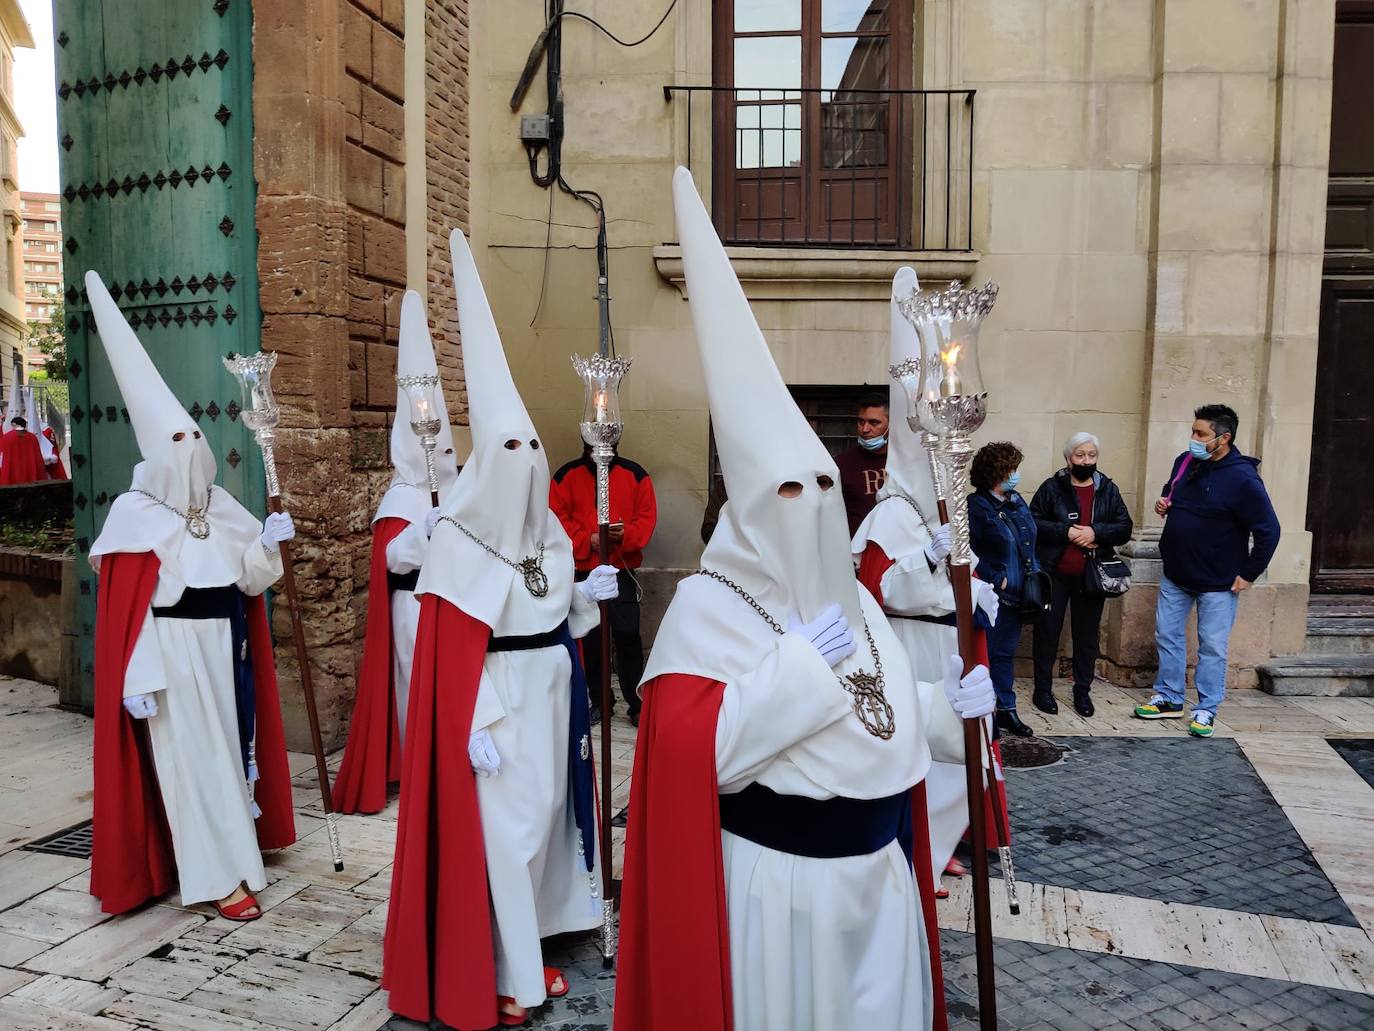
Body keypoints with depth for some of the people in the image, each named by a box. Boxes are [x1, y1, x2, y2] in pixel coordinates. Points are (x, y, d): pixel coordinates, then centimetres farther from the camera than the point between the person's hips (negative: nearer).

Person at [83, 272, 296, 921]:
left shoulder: (221, 508, 6)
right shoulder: (135, 515, -10)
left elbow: (249, 580, 7)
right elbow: (125, 608, -12)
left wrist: (267, 544, -12)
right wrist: (138, 678, -15)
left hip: (225, 647, 6)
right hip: (174, 654, -6)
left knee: (228, 743, 15)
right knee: (192, 756, 1)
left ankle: (233, 847, 32)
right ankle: (220, 876, 9)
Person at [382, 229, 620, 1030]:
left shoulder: (551, 535, 7)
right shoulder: (460, 545, -14)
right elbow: (454, 650, -16)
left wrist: (588, 597, -3)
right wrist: (476, 726, -18)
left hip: (550, 696, 7)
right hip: (498, 703, -7)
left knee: (544, 814, 15)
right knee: (498, 826, 0)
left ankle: (528, 951, 32)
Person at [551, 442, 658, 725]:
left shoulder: (634, 474, 4)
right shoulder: (567, 475, 5)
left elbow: (647, 515, 1)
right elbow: (558, 518, 1)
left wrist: (626, 534, -17)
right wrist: (587, 540, -12)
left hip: (623, 568, -1)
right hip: (584, 570, 1)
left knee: (627, 636, -5)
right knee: (590, 639, 8)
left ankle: (637, 704, 6)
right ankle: (599, 701, 22)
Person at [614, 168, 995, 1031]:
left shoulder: (855, 597, 7)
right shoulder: (707, 606, -16)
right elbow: (688, 752, -27)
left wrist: (947, 699, 0)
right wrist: (798, 666, -27)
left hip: (876, 869, 7)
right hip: (775, 879, -6)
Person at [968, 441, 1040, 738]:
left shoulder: (1016, 502, 11)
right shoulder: (976, 507, -14)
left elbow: (1029, 543, 20)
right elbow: (970, 553, -18)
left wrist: (1035, 573, 10)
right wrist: (997, 580, -17)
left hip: (1015, 595, 8)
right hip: (991, 597, -8)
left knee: (1005, 652, 15)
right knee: (985, 654, 0)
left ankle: (1006, 710, 24)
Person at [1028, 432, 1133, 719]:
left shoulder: (1108, 490, 6)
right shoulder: (1052, 487, -2)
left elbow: (1124, 528, 1)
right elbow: (1033, 523, -7)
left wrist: (1095, 532, -16)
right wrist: (1066, 532, -19)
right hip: (1054, 574, -2)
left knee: (1087, 635, 11)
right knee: (1047, 632, 5)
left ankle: (1083, 691, 24)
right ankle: (1042, 690, 17)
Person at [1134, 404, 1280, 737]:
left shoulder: (1242, 479, -19)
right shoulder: (1184, 462, 0)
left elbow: (1268, 531, -16)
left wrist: (1248, 574, -13)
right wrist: (1162, 504, -2)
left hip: (1217, 582, -6)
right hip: (1175, 574, 6)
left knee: (1212, 647, 5)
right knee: (1168, 637, 12)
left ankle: (1206, 710, 17)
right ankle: (1169, 699, 26)